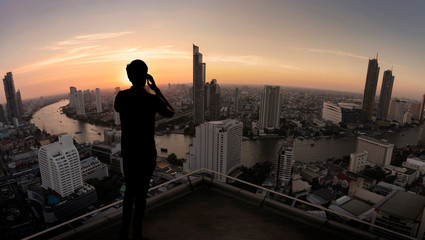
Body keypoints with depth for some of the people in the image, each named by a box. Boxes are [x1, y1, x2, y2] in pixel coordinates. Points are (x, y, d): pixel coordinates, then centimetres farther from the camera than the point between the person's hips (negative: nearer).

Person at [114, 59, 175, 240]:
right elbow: (170, 113, 1)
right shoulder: (152, 99, -19)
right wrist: (156, 89, -1)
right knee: (140, 193, 9)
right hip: (146, 154, -4)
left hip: (127, 152, 5)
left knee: (129, 189, 22)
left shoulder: (121, 96, -5)